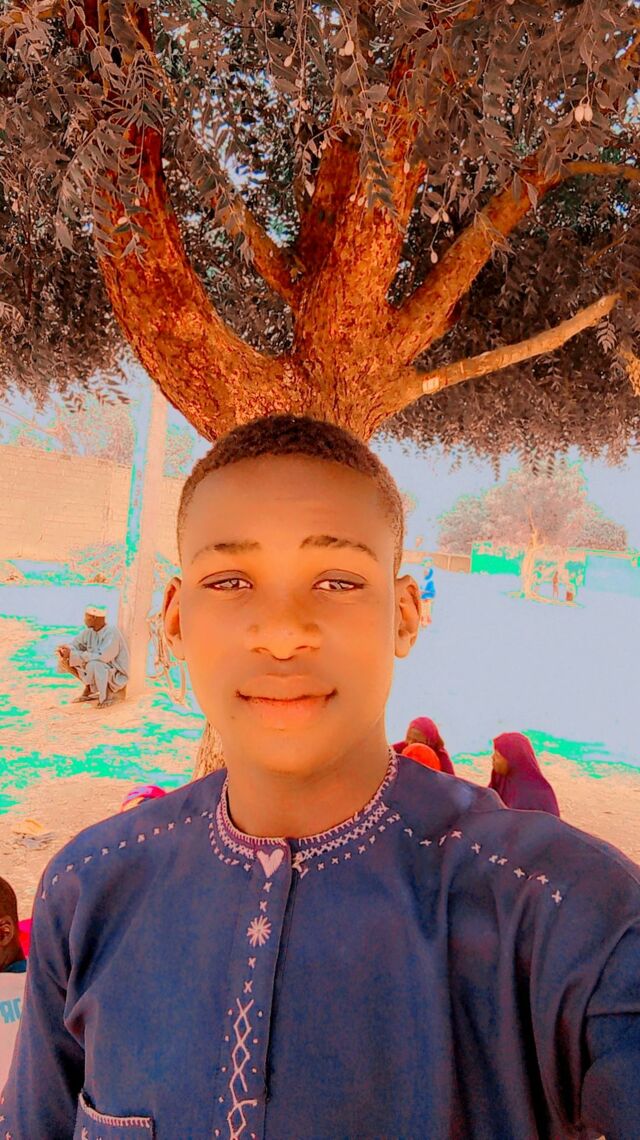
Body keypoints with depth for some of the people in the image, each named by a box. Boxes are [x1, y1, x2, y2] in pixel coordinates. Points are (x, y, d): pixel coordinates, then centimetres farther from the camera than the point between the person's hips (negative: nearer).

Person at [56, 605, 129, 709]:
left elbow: (102, 657, -35)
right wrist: (65, 650, -25)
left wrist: (72, 655, -32)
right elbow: (74, 646, 1)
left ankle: (108, 694, -12)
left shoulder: (112, 633, -25)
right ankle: (89, 689, 7)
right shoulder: (89, 631, -2)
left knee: (93, 665, -39)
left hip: (116, 674, -8)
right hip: (99, 669, 8)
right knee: (64, 659, -3)